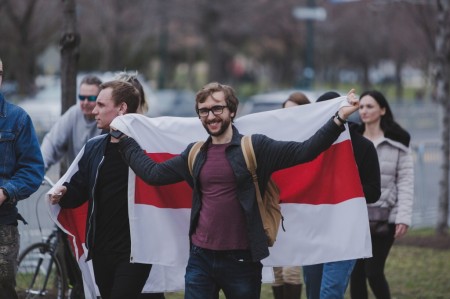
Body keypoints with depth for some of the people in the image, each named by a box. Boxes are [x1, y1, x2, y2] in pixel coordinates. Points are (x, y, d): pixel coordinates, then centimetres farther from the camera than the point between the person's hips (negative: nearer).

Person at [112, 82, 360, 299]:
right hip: (201, 258, 4)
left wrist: (339, 119, -22)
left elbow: (304, 151, -12)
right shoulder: (195, 154, 10)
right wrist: (123, 138, 23)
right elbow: (153, 173, 17)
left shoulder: (255, 147, -4)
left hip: (242, 259, -4)